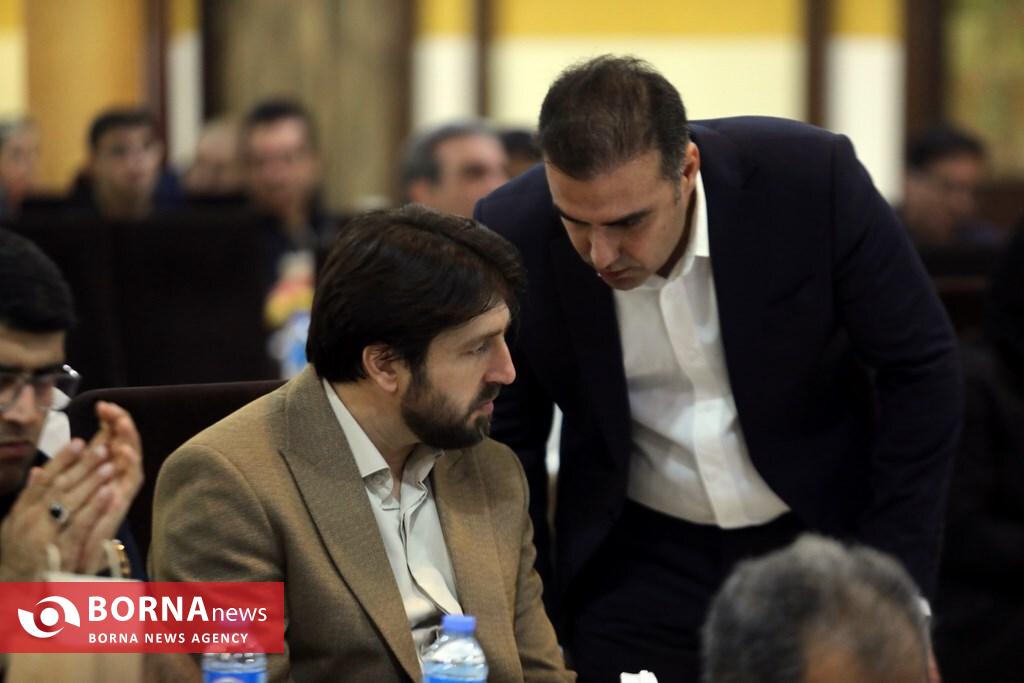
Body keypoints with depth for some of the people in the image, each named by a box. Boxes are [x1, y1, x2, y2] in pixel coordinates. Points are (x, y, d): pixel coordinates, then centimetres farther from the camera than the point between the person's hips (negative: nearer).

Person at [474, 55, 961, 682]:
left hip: (819, 536, -1)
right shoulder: (513, 237, -18)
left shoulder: (812, 178, -22)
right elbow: (508, 442, -4)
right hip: (638, 567, 1)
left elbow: (920, 369, -12)